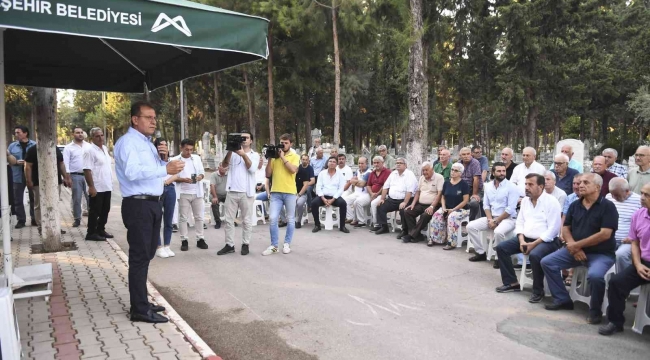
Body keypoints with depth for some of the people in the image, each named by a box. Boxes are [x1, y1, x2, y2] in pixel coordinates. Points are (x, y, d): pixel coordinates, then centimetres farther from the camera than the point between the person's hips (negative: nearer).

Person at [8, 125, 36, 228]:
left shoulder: (34, 145, 1)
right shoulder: (12, 146, 6)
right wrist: (16, 162, -12)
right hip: (18, 176, 2)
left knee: (33, 198, 7)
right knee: (18, 200, 4)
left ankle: (34, 219, 19)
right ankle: (21, 220, 13)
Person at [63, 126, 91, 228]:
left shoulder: (88, 146, 9)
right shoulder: (68, 147, 1)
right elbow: (66, 164, -3)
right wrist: (68, 178, -10)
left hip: (88, 175, 2)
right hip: (75, 176, -2)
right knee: (76, 199, 3)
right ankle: (77, 219, 12)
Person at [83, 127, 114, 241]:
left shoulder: (105, 148, 12)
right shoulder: (90, 150, -13)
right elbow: (87, 170, -19)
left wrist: (110, 182, 18)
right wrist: (91, 186, -23)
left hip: (107, 186, 8)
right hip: (97, 188, -8)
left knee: (105, 210, 14)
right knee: (95, 211, 0)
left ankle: (100, 230, 26)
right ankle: (91, 233, 10)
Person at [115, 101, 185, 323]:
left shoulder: (148, 143, 19)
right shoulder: (127, 142, -10)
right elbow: (133, 172, -25)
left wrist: (163, 159, 4)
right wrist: (165, 169, -33)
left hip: (153, 204, 10)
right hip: (138, 206, -10)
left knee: (147, 255, 16)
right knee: (139, 257, -5)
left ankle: (142, 302, 27)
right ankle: (139, 309, 2)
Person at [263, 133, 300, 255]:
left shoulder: (295, 156, 3)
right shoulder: (275, 156, 9)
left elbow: (293, 170, -16)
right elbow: (268, 174, 7)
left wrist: (282, 157, -11)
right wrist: (270, 159, -2)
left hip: (290, 192, -1)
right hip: (276, 192, 2)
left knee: (290, 219, 6)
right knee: (272, 219, -5)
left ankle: (287, 244, 19)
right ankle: (274, 245, 5)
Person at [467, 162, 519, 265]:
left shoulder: (511, 187, -10)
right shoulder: (488, 186, 8)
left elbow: (510, 209, -15)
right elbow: (486, 205, 8)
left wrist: (496, 221, -14)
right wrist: (490, 219, -9)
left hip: (508, 219, -6)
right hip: (492, 218, 6)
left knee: (498, 232, -36)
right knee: (471, 226, -10)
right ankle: (481, 253, 1)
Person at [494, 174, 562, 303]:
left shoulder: (551, 202, -12)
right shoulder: (525, 200, 10)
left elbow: (553, 229, -17)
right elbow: (520, 223, 11)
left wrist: (534, 244, -21)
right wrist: (521, 240, -8)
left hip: (546, 240, -7)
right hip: (526, 238, 7)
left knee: (534, 255, -36)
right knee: (501, 248, -6)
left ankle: (538, 291, -14)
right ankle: (512, 282, 4)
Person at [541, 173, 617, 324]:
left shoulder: (607, 206, -11)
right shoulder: (574, 205, 6)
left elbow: (605, 234, -20)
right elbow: (566, 229, 7)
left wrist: (577, 244, -17)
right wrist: (573, 247, -13)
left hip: (601, 253, -6)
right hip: (576, 249, 6)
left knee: (595, 275, -35)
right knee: (547, 262, -7)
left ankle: (595, 311, -7)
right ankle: (562, 299, 7)